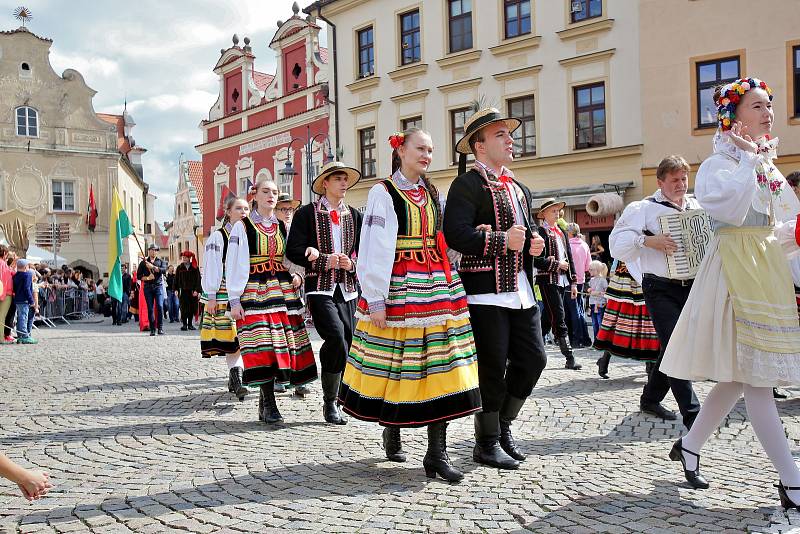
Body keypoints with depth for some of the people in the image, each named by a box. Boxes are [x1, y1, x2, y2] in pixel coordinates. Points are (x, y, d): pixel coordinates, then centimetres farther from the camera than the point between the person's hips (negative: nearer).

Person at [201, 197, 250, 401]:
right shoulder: (218, 236, -1)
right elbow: (212, 268, -6)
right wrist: (211, 296, -11)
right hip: (225, 293, -5)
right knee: (230, 335, -9)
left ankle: (234, 376, 14)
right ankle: (236, 378, -6)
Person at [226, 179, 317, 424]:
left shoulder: (283, 227, 14)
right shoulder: (242, 227, 1)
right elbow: (233, 266, -3)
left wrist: (297, 275, 1)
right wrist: (234, 300, -10)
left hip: (283, 291, 5)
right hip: (255, 292, -5)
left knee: (283, 344, -1)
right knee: (263, 346, -11)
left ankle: (265, 399, 11)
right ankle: (268, 405, -4)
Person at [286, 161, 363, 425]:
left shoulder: (355, 215, 16)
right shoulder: (307, 213, 3)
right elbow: (293, 250, -4)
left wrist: (352, 263, -5)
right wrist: (325, 260, -13)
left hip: (348, 289, 5)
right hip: (320, 288, -5)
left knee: (346, 344, 2)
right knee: (337, 338, -21)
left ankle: (334, 402, 18)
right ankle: (329, 401, -5)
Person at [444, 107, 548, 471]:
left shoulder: (519, 189, 21)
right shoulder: (468, 184, -6)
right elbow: (455, 235, -19)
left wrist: (534, 243, 8)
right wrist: (502, 240, -19)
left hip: (521, 290, 8)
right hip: (486, 292, -8)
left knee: (533, 359, 8)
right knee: (493, 368, -1)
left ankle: (503, 425, 27)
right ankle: (487, 443, 15)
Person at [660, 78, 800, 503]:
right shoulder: (719, 164, -5)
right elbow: (730, 209, -24)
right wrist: (749, 159, -15)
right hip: (735, 268, -9)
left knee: (739, 374, 11)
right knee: (755, 375, -8)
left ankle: (689, 445, 26)